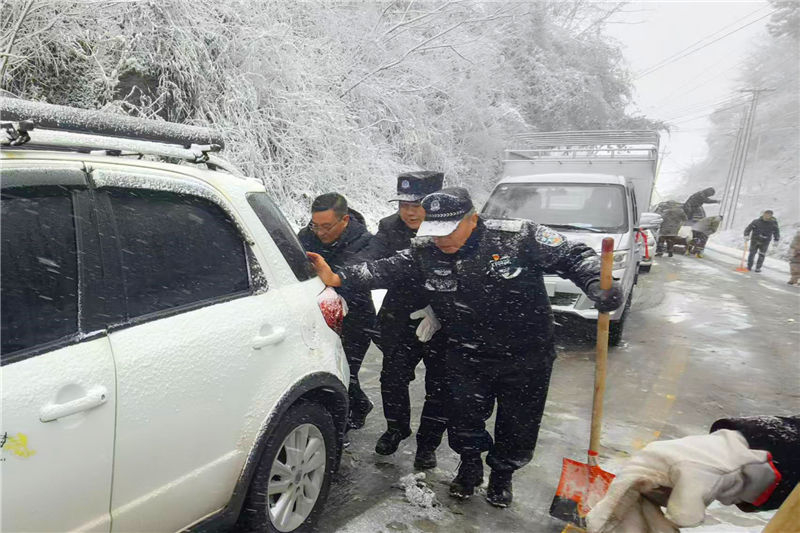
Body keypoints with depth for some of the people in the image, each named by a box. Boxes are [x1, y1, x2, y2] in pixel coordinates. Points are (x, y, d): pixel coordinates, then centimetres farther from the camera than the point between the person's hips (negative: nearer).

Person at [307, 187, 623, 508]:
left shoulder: (519, 237, -20)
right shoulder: (425, 252, -9)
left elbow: (573, 257, -13)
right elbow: (386, 270, -11)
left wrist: (597, 285, -29)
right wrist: (338, 278, -22)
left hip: (526, 360, -1)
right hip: (467, 358, 2)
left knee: (518, 429, 14)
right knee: (464, 422, 8)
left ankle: (502, 475, 45)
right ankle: (470, 467, 42)